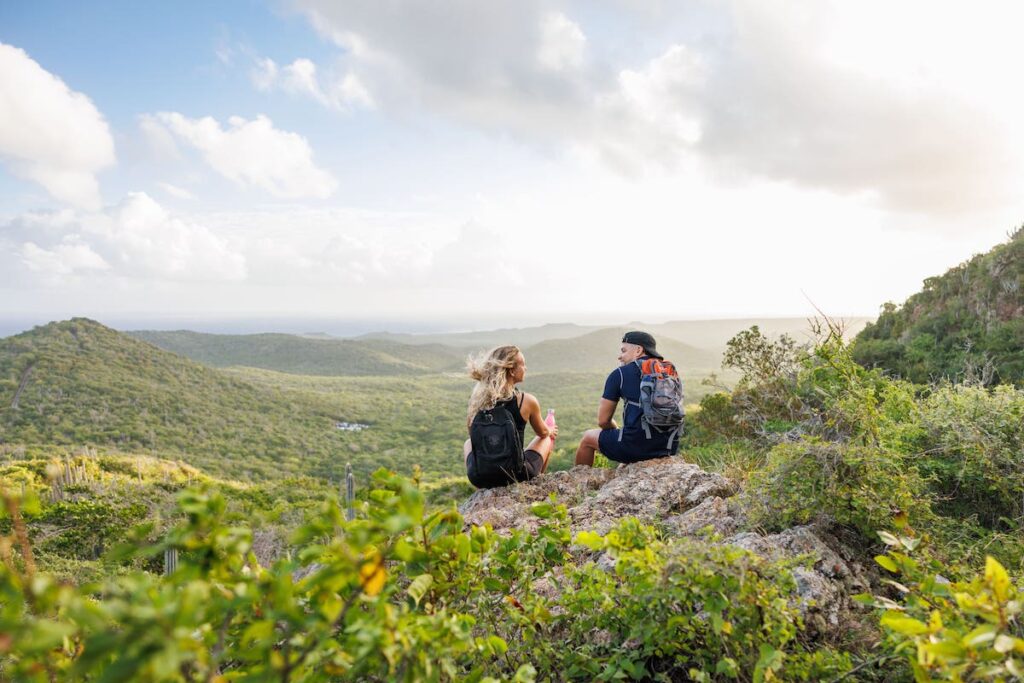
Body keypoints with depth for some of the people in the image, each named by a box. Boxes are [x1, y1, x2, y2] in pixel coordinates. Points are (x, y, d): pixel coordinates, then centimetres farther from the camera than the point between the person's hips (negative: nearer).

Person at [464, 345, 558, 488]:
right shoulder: (527, 401, -12)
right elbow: (542, 432, 7)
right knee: (548, 438, 26)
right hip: (516, 475, -2)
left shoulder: (478, 396, -6)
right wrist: (551, 431, 32)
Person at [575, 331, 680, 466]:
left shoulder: (620, 374, -1)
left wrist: (617, 430, 23)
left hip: (635, 447, -5)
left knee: (588, 437, 20)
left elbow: (603, 421, 1)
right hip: (669, 449, 6)